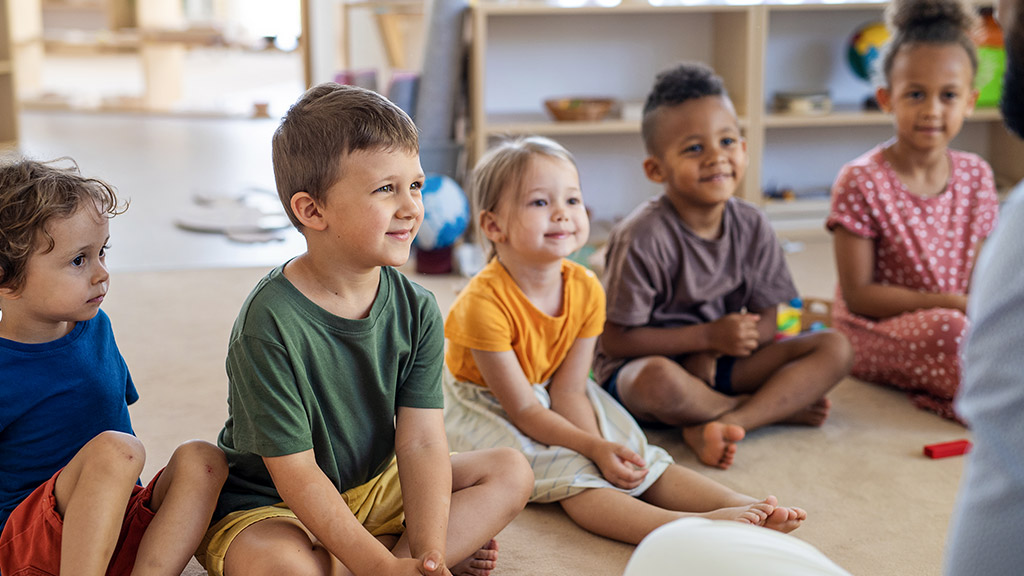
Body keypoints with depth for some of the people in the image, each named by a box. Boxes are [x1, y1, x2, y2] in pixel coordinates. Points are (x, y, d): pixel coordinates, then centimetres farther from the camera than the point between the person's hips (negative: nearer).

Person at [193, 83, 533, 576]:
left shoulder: (416, 311, -8)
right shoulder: (270, 323, -26)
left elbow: (421, 442, -13)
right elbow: (296, 475, -24)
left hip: (375, 487, 6)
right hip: (269, 504, -5)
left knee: (511, 472, -3)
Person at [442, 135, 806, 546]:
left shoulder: (585, 289, -11)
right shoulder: (484, 303, -30)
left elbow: (568, 390, -11)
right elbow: (522, 409, -24)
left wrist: (601, 448, -28)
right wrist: (595, 449, -29)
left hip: (551, 400, 6)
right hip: (488, 410, -6)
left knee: (635, 459, -13)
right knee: (571, 474, -29)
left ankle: (741, 504, -25)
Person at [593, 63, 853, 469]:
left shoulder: (752, 227, -2)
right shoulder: (642, 238, -19)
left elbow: (765, 323, 1)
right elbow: (614, 340, -17)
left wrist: (710, 355, -19)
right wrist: (708, 335, -21)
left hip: (717, 362, 6)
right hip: (638, 366, -5)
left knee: (835, 349, -9)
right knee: (659, 381, -41)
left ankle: (723, 424, -25)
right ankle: (779, 407, -12)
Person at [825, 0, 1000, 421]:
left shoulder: (976, 176, 4)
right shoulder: (861, 182, -13)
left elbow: (981, 271, 8)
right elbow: (858, 294, -13)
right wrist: (947, 303, -19)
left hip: (960, 320, 6)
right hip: (875, 333, -5)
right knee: (947, 331, -35)